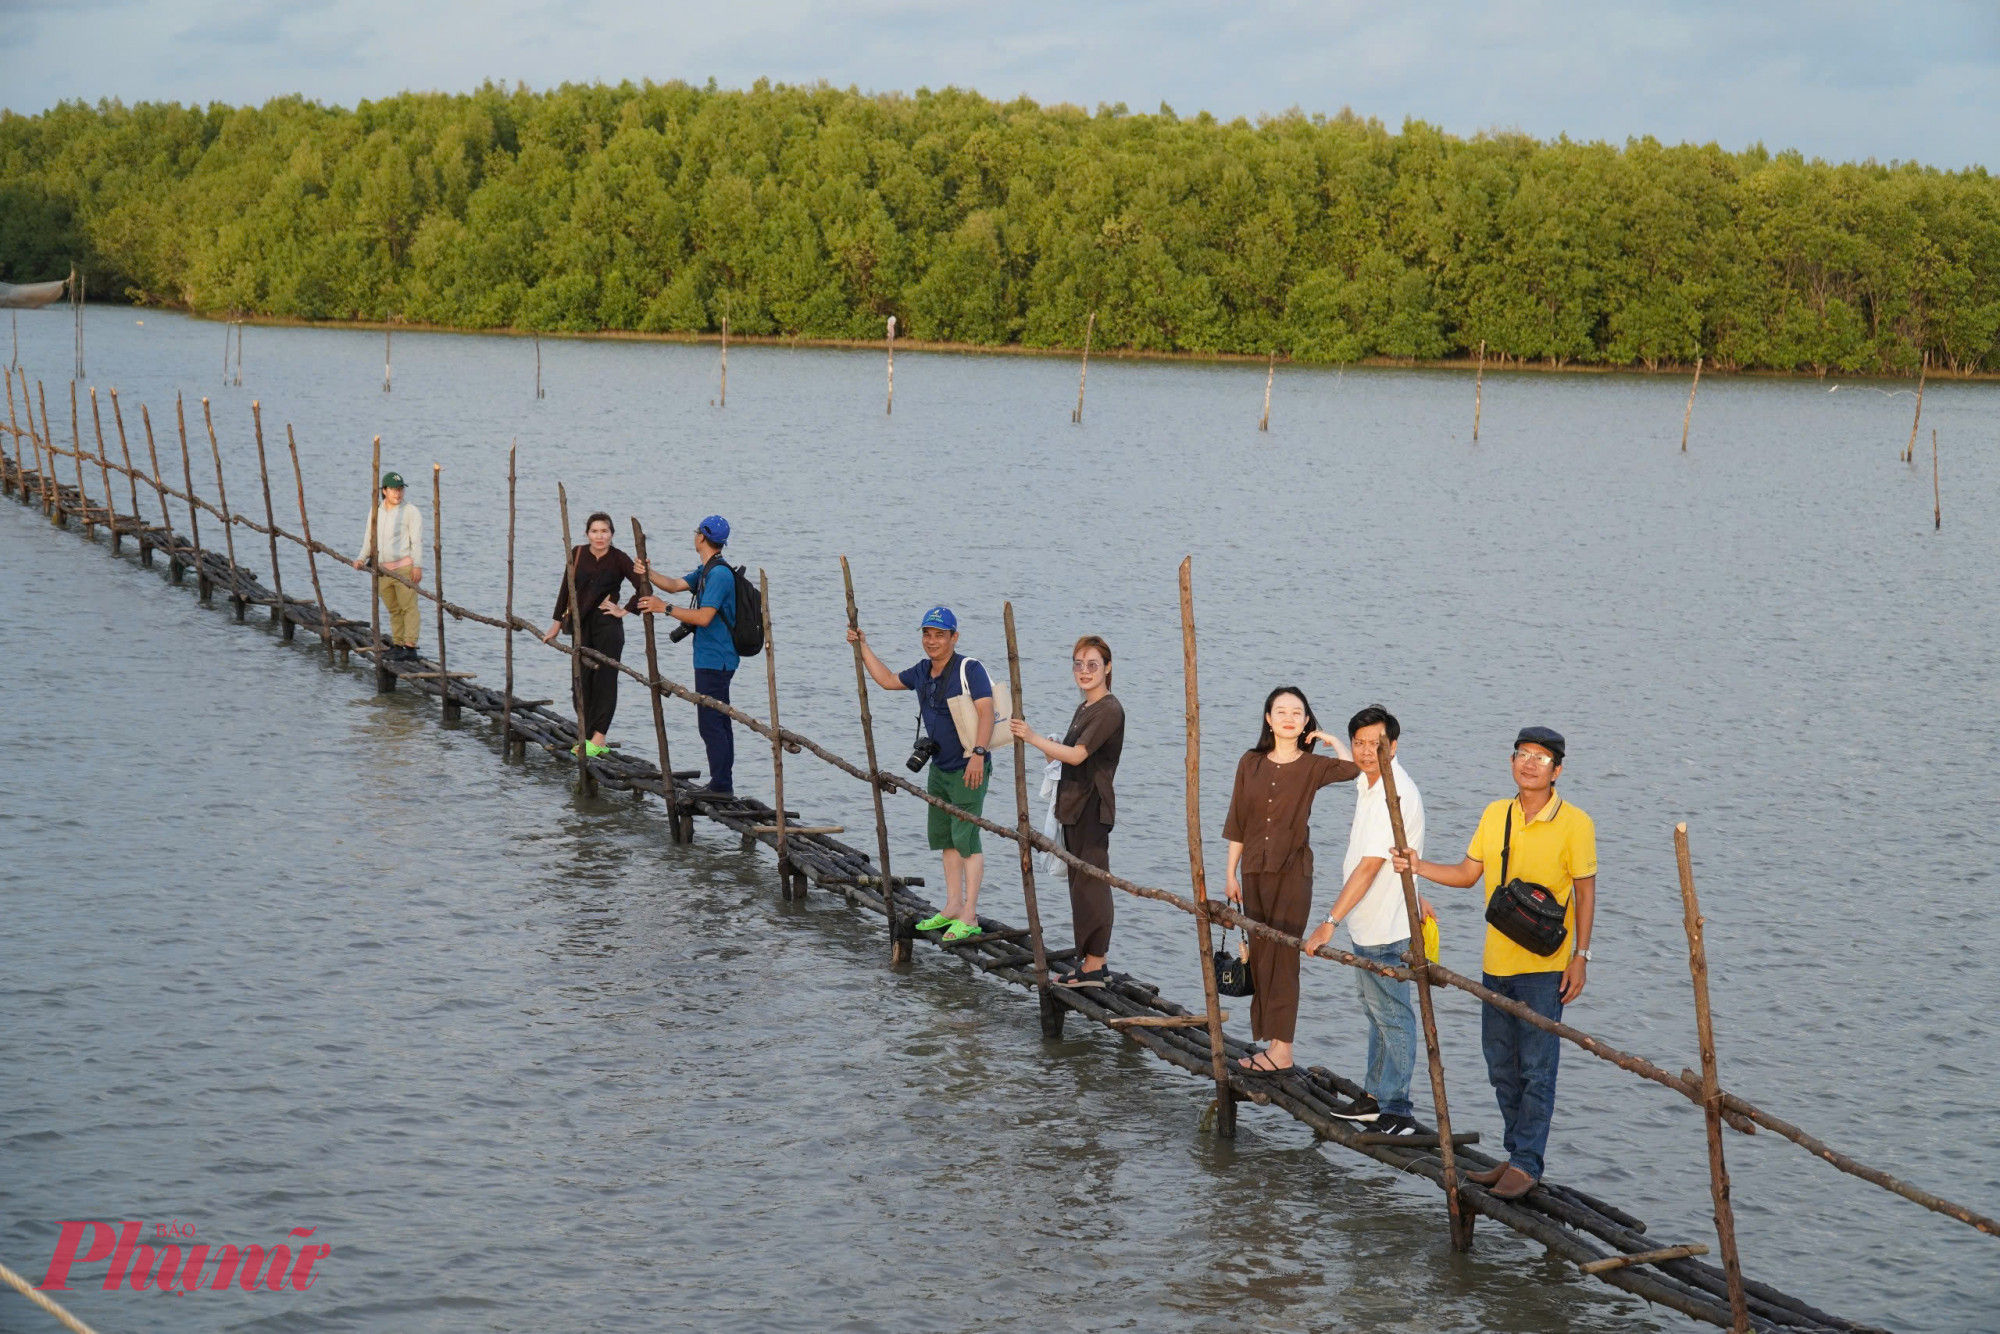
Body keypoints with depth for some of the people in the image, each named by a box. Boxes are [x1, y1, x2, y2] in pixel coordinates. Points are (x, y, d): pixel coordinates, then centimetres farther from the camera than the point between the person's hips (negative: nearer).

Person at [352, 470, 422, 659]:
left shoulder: (410, 512, -3)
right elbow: (369, 540, 16)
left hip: (404, 567, -6)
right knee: (393, 609, 11)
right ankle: (397, 645, 17)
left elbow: (417, 541, -8)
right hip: (382, 570, 6)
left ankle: (410, 647, -13)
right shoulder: (376, 512, 14)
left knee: (408, 607, -9)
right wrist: (361, 559, 0)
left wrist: (418, 566, -17)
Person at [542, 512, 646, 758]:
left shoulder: (619, 559, -8)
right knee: (582, 682, 4)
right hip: (581, 625, 4)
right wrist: (557, 623, 12)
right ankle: (588, 737, 10)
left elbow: (643, 588, -11)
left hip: (608, 626, -4)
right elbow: (566, 590, 10)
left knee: (604, 680, -8)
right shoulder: (578, 554, 2)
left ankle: (597, 738, -10)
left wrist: (625, 611, -9)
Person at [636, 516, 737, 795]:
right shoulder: (706, 571, 14)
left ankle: (721, 786, -6)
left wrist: (665, 608, -21)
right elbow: (675, 585, 17)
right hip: (715, 660, 11)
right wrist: (648, 573, 1)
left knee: (711, 725, -8)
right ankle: (722, 785, 20)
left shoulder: (719, 574, -19)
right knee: (719, 722, 14)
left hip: (714, 662, -11)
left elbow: (704, 617, -25)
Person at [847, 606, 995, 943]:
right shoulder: (922, 672, 9)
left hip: (968, 768, -9)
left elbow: (986, 713, -24)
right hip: (939, 766, 9)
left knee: (966, 839, -10)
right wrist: (863, 647, 22)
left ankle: (969, 916, -8)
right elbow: (887, 680, 25)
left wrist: (978, 754, -33)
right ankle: (953, 908, 20)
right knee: (945, 838, 12)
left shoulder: (970, 669, -15)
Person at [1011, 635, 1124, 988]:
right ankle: (1094, 962, 17)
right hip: (1075, 806, 10)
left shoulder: (1109, 710, -13)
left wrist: (1034, 739, -20)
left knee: (1090, 883, -8)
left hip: (1092, 806, -10)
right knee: (1082, 883, 12)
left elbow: (1076, 755, -21)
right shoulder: (1083, 710, 18)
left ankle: (1093, 966, -5)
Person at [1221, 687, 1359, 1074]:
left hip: (1292, 872, -4)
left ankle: (1281, 1049, -4)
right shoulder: (1250, 764, 7)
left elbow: (1353, 766, -22)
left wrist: (1329, 739, -6)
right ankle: (1266, 1039, 13)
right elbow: (1237, 824, 10)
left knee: (1281, 957, -7)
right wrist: (1231, 874, 8)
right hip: (1254, 870, 4)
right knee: (1259, 955, 7)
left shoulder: (1313, 766, -1)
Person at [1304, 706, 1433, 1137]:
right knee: (1376, 1012, 18)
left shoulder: (1396, 795, -23)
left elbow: (1369, 867, -26)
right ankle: (1375, 1098, 29)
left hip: (1385, 927, -10)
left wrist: (1330, 922, -26)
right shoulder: (1368, 786, 9)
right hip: (1367, 923, 10)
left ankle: (1398, 1112, 2)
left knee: (1392, 1016, -4)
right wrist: (1412, 895, 30)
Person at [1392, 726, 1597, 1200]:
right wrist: (1419, 867, 0)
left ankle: (1526, 1164, -1)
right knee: (1501, 1068, 11)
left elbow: (1586, 893, -4)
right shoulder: (1494, 815, 8)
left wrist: (1581, 956, -8)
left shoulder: (1574, 824, -7)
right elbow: (1467, 874, 15)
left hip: (1544, 965, -6)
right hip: (1497, 962, 6)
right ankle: (1519, 1156, 22)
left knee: (1536, 1068, -5)